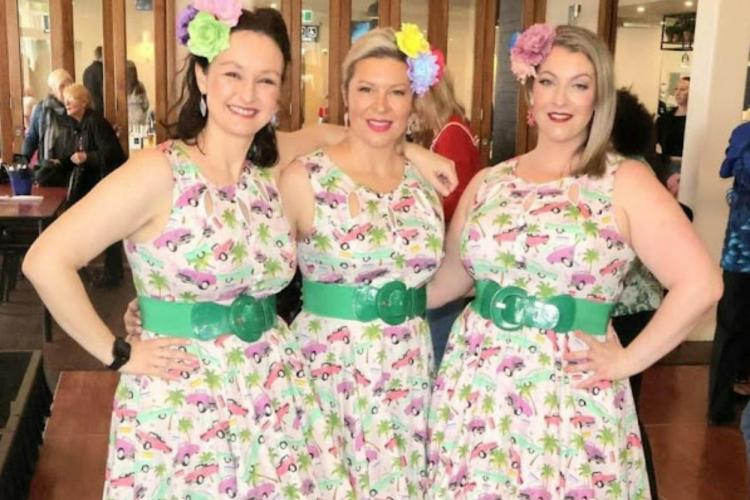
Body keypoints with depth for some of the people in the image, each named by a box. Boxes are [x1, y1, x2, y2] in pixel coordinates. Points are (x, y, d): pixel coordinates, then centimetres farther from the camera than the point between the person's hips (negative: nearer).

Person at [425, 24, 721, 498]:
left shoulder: (626, 182, -7)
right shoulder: (487, 183, 6)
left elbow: (700, 284, -13)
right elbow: (449, 278, 15)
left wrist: (626, 361, -11)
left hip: (569, 396, -3)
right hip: (475, 389, 4)